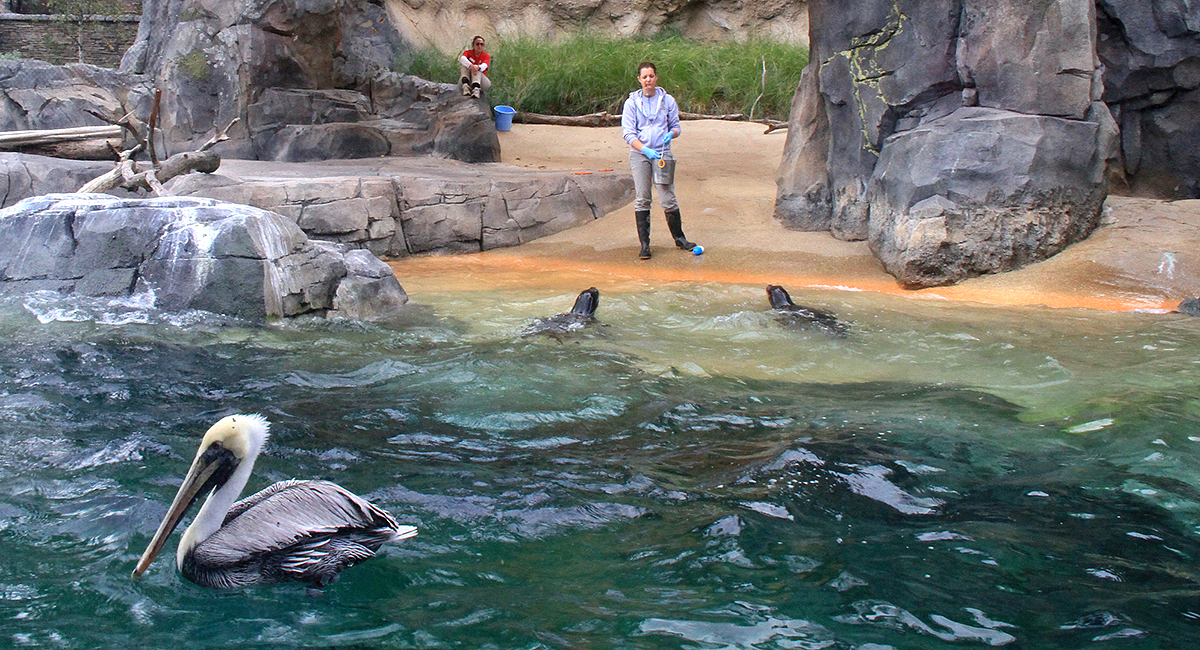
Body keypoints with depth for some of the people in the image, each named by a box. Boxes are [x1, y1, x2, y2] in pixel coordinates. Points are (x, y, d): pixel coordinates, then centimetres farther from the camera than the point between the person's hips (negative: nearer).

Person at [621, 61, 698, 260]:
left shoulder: (667, 100, 8)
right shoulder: (632, 102, 3)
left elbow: (675, 125, 15)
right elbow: (628, 132, -3)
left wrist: (671, 134, -10)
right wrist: (644, 149, -18)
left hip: (662, 152, 0)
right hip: (639, 154, 0)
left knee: (668, 198, -4)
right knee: (641, 200, -2)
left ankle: (679, 237, 13)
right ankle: (644, 244, 3)